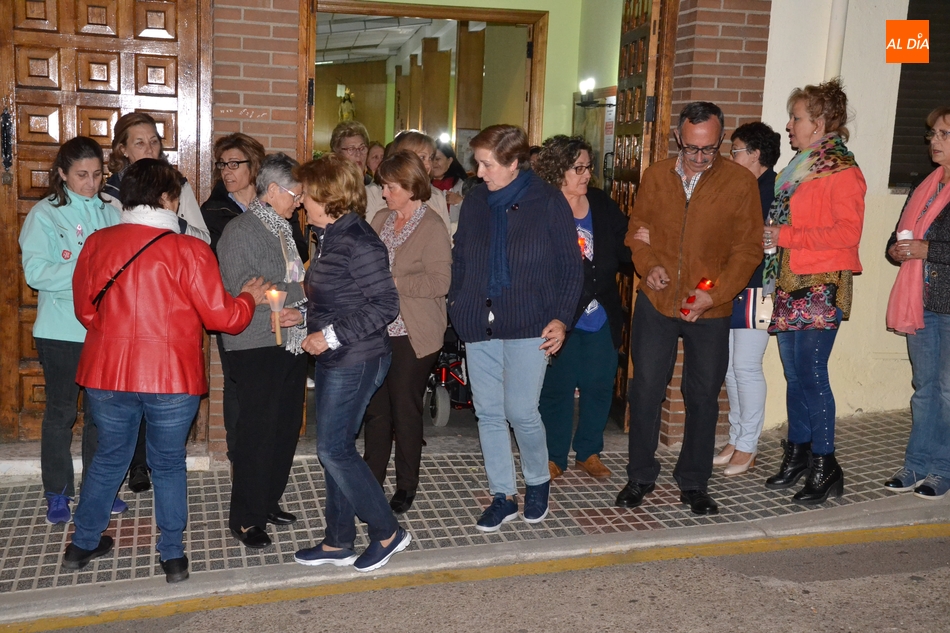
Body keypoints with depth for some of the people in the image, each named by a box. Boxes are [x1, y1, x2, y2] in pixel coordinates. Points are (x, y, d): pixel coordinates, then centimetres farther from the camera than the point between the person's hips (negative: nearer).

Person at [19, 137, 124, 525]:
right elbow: (36, 273, -14)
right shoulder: (44, 214, -4)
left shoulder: (109, 212, 6)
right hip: (61, 331, -3)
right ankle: (57, 494, 20)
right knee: (61, 411, 7)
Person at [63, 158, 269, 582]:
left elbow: (85, 308, 9)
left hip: (107, 374, 4)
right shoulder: (188, 250, -13)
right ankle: (173, 556, 22)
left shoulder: (97, 243, 0)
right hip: (172, 379, -3)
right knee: (169, 464, 14)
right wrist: (249, 298, 9)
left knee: (109, 456, 22)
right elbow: (221, 316, -11)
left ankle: (83, 544, 34)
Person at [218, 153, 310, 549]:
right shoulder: (240, 231, -10)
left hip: (291, 342, 8)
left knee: (286, 427, 12)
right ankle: (245, 518, 11)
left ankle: (268, 501, 28)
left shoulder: (284, 228, 15)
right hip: (257, 346, -8)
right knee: (257, 431, -2)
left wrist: (292, 307, -3)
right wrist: (301, 291, -13)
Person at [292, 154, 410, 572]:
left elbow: (385, 304, -21)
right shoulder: (330, 237, 11)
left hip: (355, 361, -10)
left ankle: (387, 532, 11)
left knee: (334, 449, -5)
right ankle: (338, 542, 25)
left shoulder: (357, 243, -19)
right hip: (333, 359, 10)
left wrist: (332, 335, -21)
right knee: (334, 449, 14)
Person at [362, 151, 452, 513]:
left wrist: (393, 282, -20)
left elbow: (440, 282, -19)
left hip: (412, 336, -6)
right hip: (377, 331, 6)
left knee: (405, 410, 5)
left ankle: (406, 487, 21)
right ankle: (371, 480, 25)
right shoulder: (381, 220, 9)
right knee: (375, 408, 11)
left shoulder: (432, 228, -11)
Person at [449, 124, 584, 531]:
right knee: (489, 413, 7)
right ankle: (502, 497, 20)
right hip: (479, 326, 4)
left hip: (527, 325, -4)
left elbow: (571, 268, -1)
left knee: (521, 412, -6)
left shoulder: (548, 202, -3)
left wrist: (561, 318, -10)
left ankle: (537, 482, 21)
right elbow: (460, 260, 15)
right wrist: (457, 301, 1)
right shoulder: (475, 203, 8)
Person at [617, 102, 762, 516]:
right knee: (645, 391, 6)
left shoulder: (741, 182, -5)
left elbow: (748, 250, -3)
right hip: (656, 303, 2)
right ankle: (640, 477, 24)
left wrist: (713, 295, -14)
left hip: (710, 311, -1)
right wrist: (648, 265, -7)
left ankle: (693, 483, 25)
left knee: (703, 397, 9)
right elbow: (636, 229, 13)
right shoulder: (656, 176, 3)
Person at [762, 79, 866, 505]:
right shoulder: (799, 167, 18)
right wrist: (771, 235, 9)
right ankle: (797, 454, 21)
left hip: (821, 287, -8)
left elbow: (847, 232, -17)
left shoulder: (843, 171, -8)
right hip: (790, 283, 8)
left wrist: (787, 236, -17)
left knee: (811, 374, -8)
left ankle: (825, 468, 2)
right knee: (794, 374, 10)